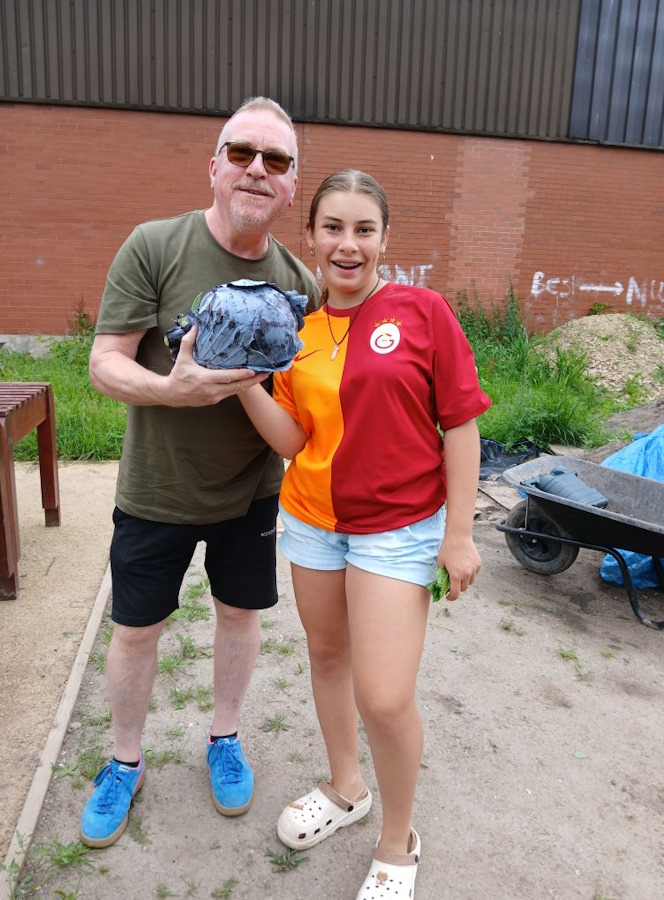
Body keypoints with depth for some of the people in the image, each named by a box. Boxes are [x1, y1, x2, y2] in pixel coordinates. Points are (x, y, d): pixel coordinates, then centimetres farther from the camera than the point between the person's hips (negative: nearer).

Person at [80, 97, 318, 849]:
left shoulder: (299, 280, -4)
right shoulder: (154, 246, -13)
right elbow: (104, 364, -16)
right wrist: (173, 389, -35)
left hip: (252, 490, 3)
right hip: (156, 491, -2)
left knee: (240, 611, 17)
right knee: (135, 629, 12)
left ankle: (224, 738, 44)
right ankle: (125, 761, 38)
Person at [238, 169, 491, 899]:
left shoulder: (421, 310, -9)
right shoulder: (298, 330, 2)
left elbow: (459, 421, -8)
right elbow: (291, 439, -3)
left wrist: (458, 534, -10)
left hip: (399, 526, -4)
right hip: (313, 519, 5)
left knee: (384, 699, -6)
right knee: (326, 655, 19)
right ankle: (345, 788, 46)